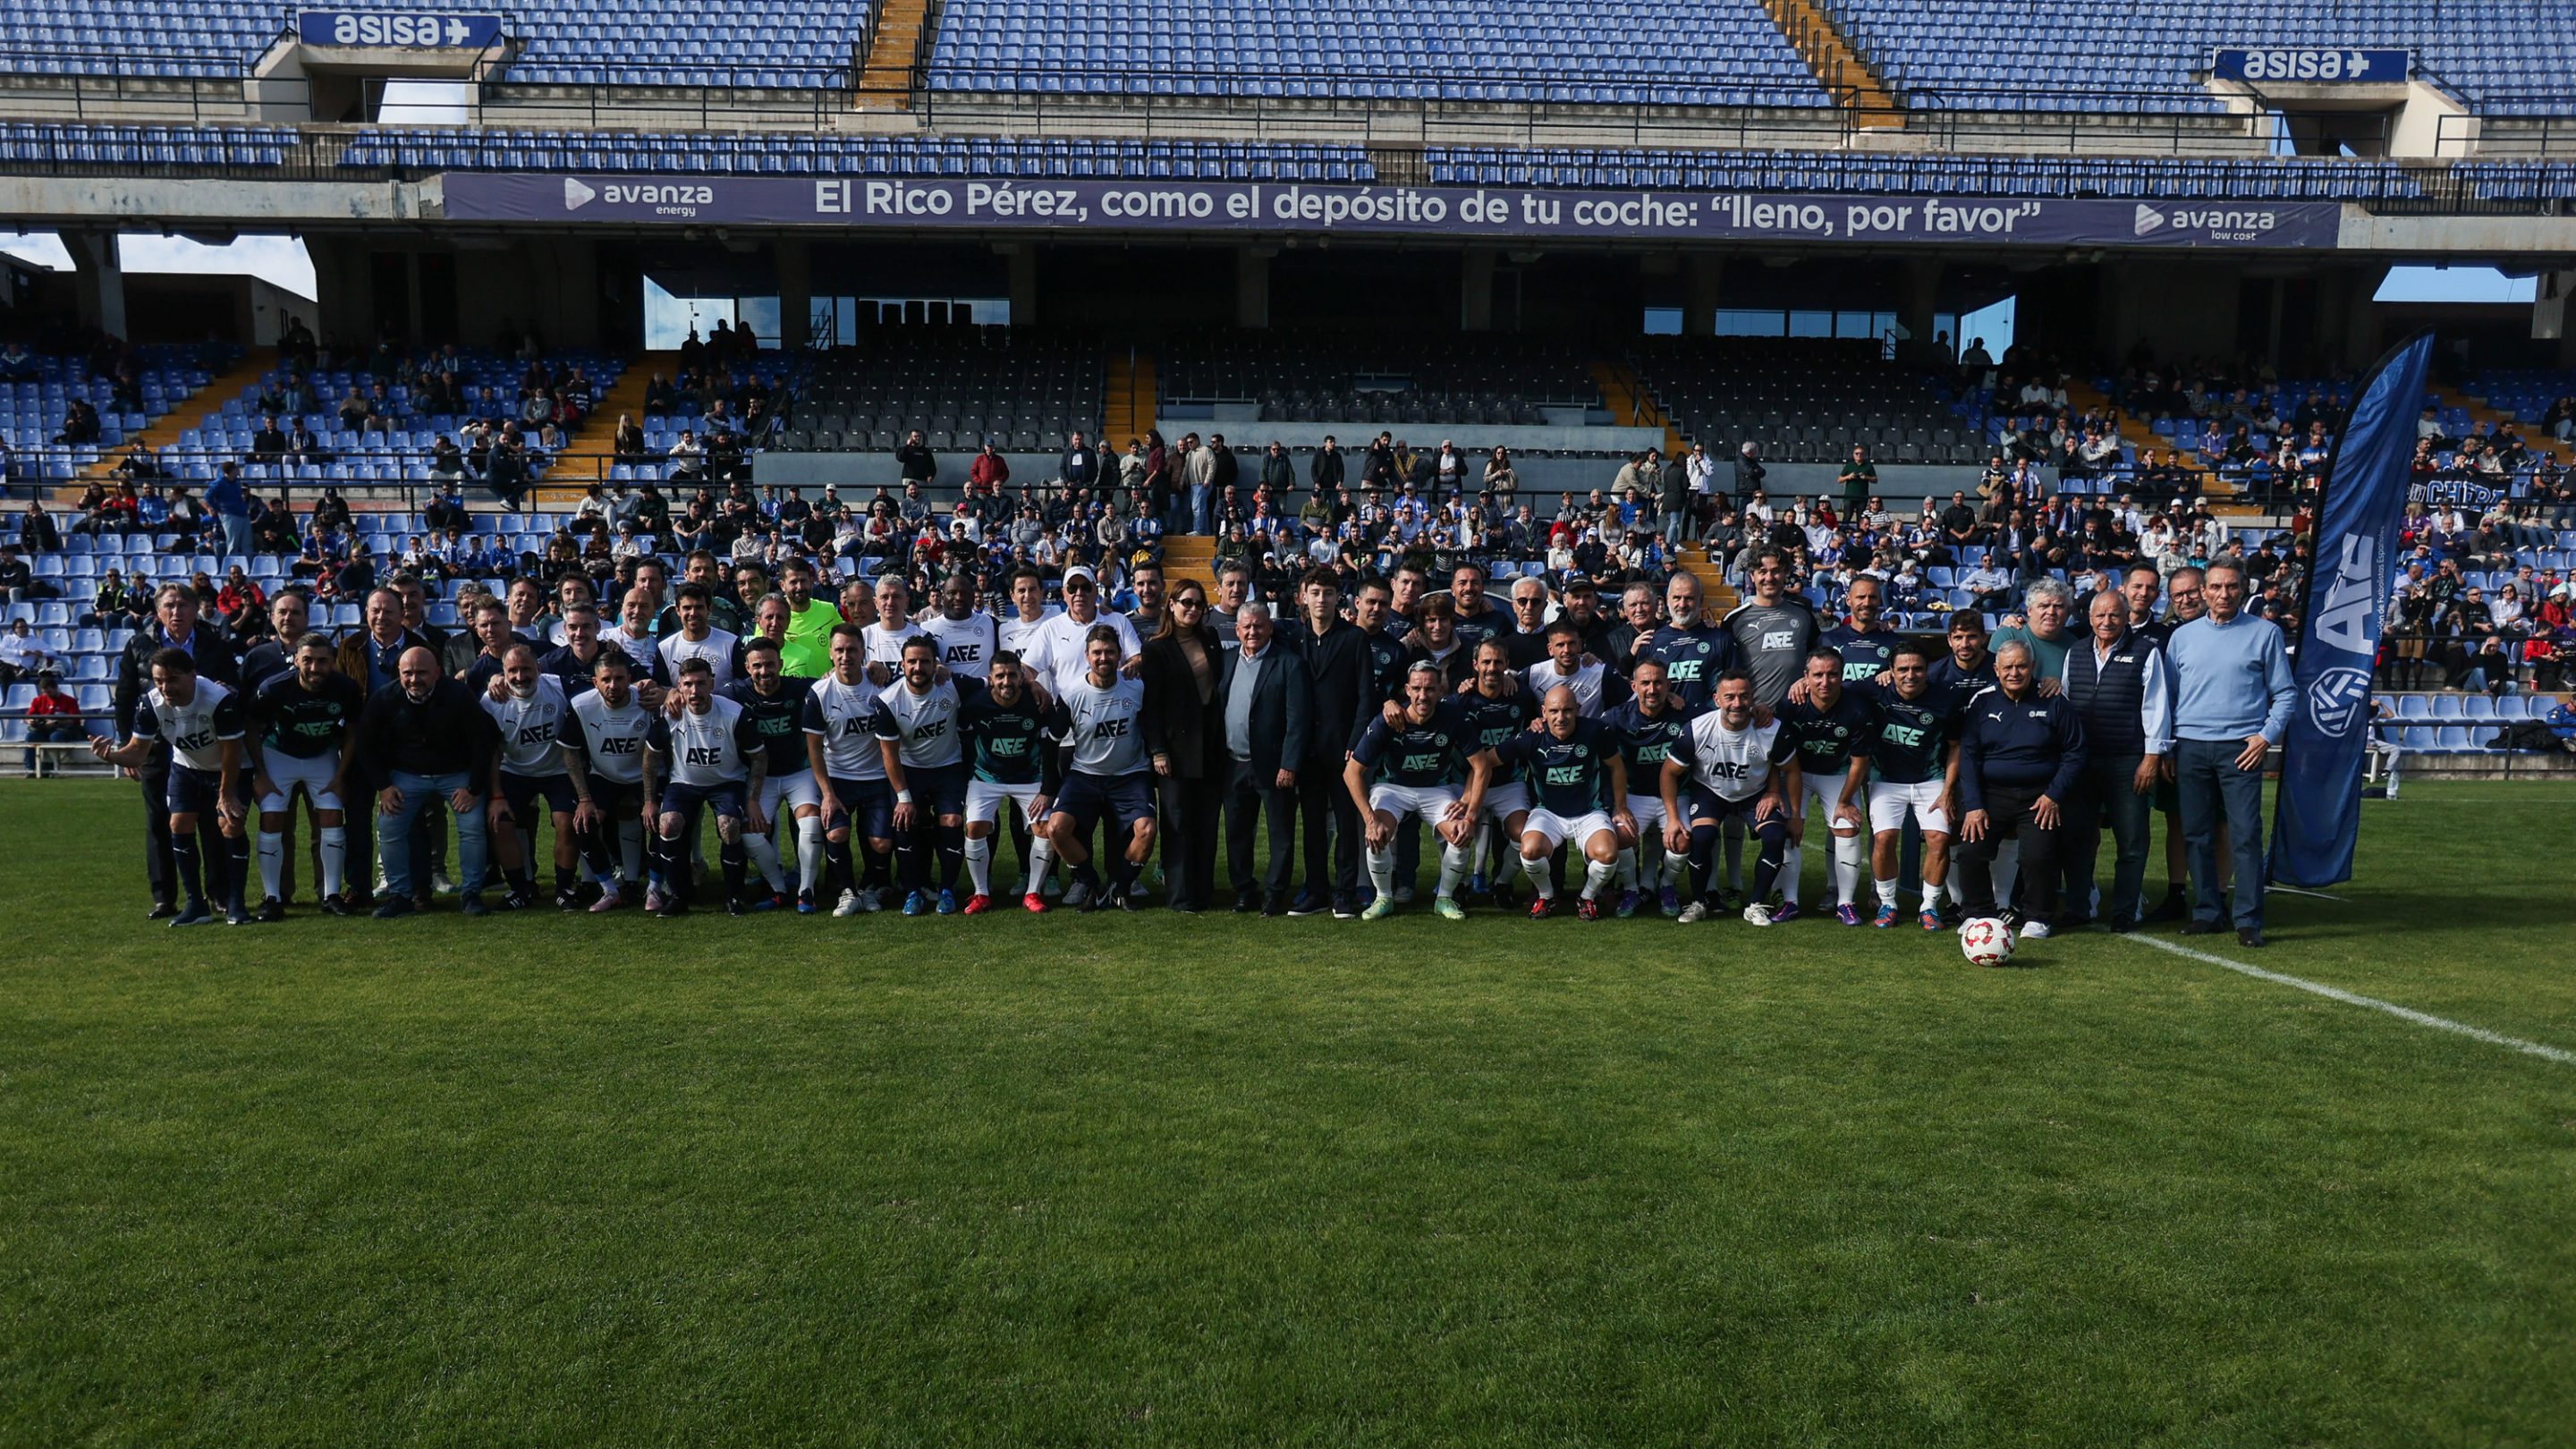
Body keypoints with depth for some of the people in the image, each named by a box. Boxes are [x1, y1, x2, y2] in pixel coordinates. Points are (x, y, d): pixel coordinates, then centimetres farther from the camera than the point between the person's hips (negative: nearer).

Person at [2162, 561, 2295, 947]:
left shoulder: (2265, 633, 6)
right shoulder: (2182, 636, 13)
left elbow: (2285, 693, 7)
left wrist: (2267, 735, -6)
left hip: (2241, 747, -3)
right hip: (2191, 747, 3)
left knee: (2246, 835, -7)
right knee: (2197, 835, 5)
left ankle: (2249, 920, -2)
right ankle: (2206, 912, 14)